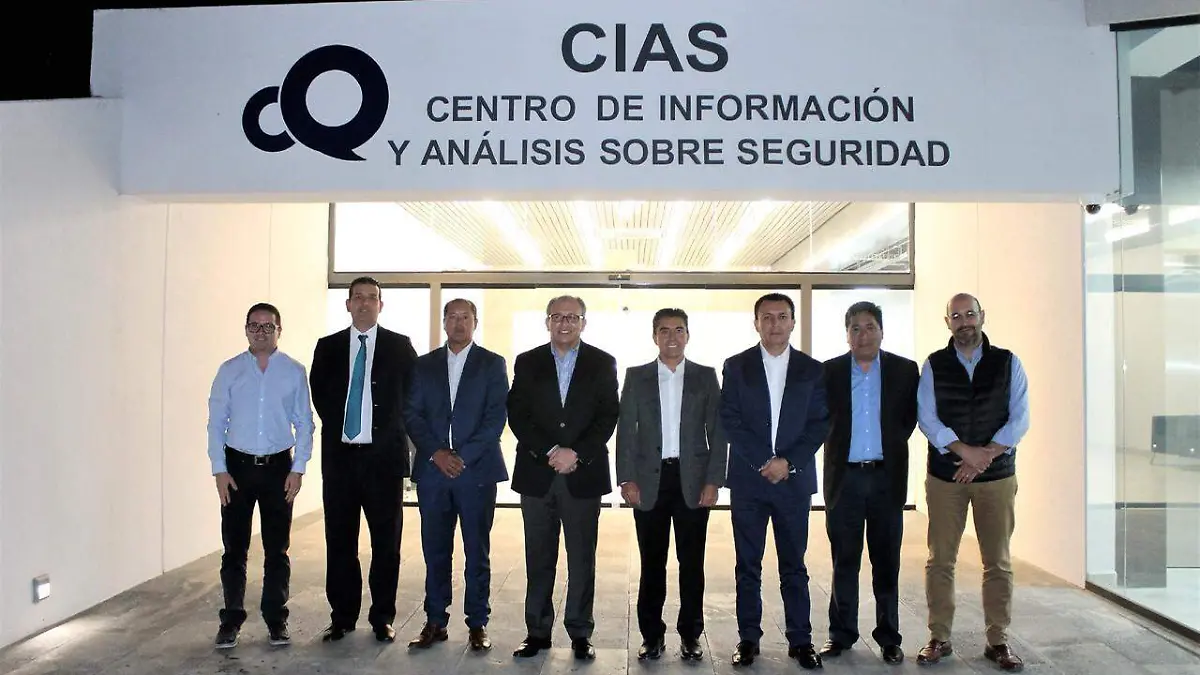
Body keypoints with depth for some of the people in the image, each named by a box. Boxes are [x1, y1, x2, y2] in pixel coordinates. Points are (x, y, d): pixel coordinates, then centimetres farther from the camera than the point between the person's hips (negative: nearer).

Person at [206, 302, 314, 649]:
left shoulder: (294, 371, 0)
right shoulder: (229, 370, 2)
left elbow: (304, 424, 1)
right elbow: (216, 422, 2)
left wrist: (298, 469, -4)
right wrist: (220, 470, -4)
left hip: (278, 467, 0)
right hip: (237, 466, 0)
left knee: (277, 549, 8)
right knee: (234, 548, 5)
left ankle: (276, 620, 21)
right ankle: (231, 620, 20)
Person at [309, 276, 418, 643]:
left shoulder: (400, 346, 2)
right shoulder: (327, 347, 8)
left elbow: (414, 394, 4)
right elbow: (320, 394, 13)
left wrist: (393, 431, 1)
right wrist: (336, 428, 6)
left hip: (384, 455, -2)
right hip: (340, 455, 2)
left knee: (386, 542, 5)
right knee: (339, 541, 8)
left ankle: (382, 618, 17)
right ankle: (342, 617, 21)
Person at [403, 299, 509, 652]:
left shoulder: (493, 364, 4)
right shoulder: (424, 365, 12)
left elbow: (497, 417, -4)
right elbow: (412, 414, 5)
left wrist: (464, 456, -12)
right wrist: (436, 453, -9)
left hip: (477, 470, -2)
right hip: (432, 469, 2)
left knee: (477, 551, 4)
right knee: (435, 550, 7)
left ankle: (477, 624, 14)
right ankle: (435, 622, 18)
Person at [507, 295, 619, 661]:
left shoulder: (602, 363, 5)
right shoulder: (527, 362, 8)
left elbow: (608, 416, -1)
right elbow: (517, 415, 0)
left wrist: (576, 453, -12)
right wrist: (550, 451, -11)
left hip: (583, 474, -1)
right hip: (536, 474, 1)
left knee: (582, 558, 6)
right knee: (538, 558, 8)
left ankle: (580, 633, 16)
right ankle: (537, 631, 18)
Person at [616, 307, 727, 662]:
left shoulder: (705, 376, 6)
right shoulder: (636, 376, 6)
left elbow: (718, 431, 3)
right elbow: (626, 431, 2)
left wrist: (713, 480, -6)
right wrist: (626, 479, -6)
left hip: (693, 479, 0)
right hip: (650, 480, 0)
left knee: (692, 562, 6)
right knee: (652, 563, 7)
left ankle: (690, 634, 19)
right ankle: (652, 635, 18)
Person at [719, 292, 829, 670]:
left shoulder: (812, 369, 5)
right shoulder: (736, 366, 2)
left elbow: (820, 424, 1)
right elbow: (729, 420, -3)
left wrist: (788, 462, -11)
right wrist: (763, 462, -10)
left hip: (795, 479, 0)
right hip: (748, 479, 0)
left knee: (794, 564, 7)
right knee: (747, 564, 7)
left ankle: (801, 640, 16)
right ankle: (748, 639, 16)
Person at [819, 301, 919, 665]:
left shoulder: (905, 370, 3)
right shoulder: (829, 371, 3)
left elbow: (911, 418, 7)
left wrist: (892, 445, 3)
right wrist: (839, 448, 1)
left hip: (887, 477, 0)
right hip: (844, 477, 0)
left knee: (887, 562, 8)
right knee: (844, 561, 8)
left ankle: (888, 637, 18)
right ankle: (841, 634, 17)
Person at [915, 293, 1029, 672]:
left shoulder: (1007, 363, 4)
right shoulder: (933, 366, 3)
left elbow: (1019, 418, -2)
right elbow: (926, 418, -4)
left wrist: (985, 456, -13)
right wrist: (966, 451, -16)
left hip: (997, 475, 1)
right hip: (944, 475, 0)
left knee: (998, 562, 6)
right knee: (940, 560, 3)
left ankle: (998, 641, 17)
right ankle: (939, 639, 13)